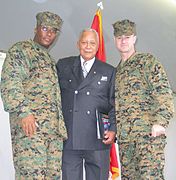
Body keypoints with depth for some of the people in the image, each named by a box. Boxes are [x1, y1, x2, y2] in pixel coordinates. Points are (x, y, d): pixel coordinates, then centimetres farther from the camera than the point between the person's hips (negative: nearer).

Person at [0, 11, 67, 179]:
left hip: (54, 128, 8)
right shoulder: (21, 49, 5)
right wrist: (23, 112, -19)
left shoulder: (50, 60, 29)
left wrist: (61, 127, 18)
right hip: (30, 126, -7)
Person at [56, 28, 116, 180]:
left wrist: (113, 129, -4)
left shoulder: (109, 72, 11)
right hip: (68, 138, 1)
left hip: (97, 139, 0)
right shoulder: (63, 66, 12)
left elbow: (114, 104, 9)